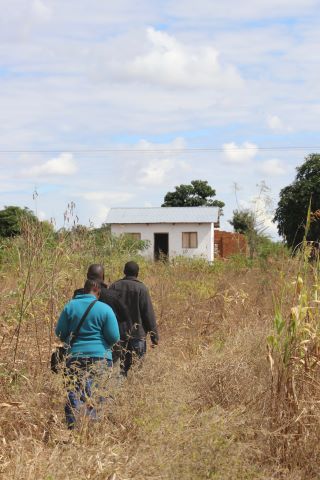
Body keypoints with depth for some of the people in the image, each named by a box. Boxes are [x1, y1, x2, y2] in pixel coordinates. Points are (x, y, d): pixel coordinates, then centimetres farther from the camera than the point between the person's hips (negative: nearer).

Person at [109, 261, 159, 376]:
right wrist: (154, 336, -3)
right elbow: (149, 314, -8)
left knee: (119, 365, 9)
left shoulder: (114, 287, 4)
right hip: (137, 334, -3)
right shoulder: (141, 288, -6)